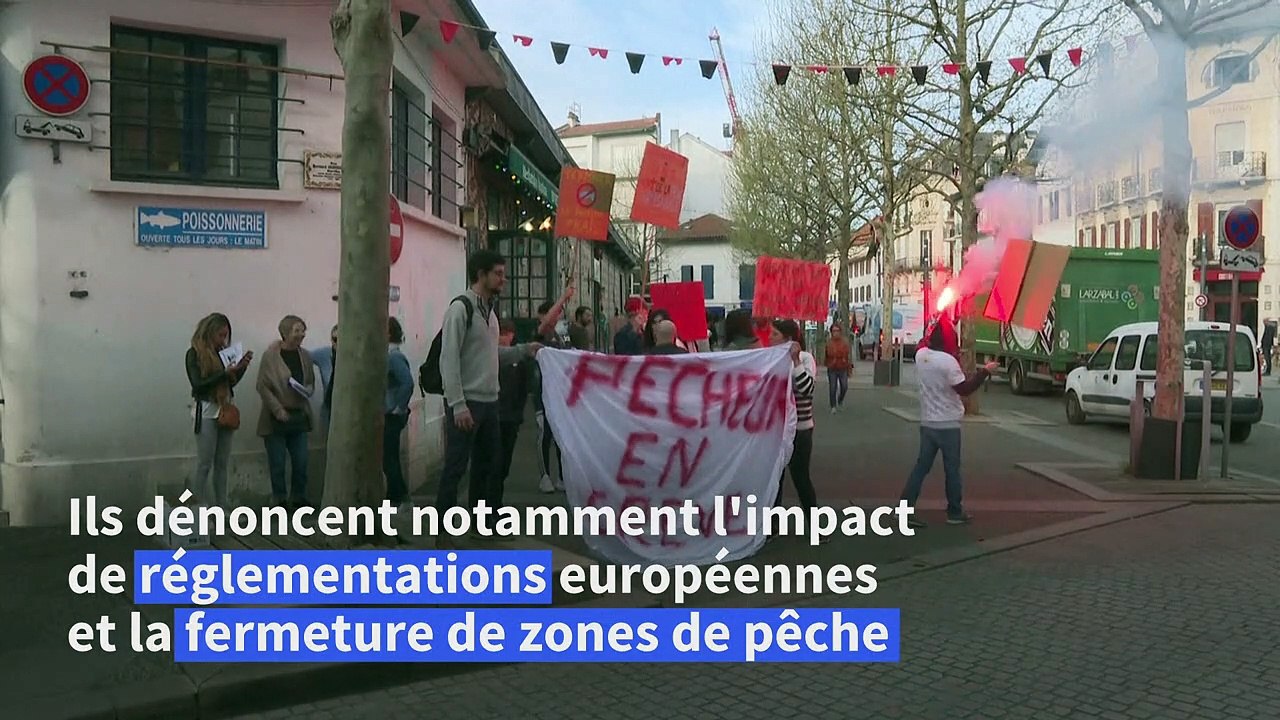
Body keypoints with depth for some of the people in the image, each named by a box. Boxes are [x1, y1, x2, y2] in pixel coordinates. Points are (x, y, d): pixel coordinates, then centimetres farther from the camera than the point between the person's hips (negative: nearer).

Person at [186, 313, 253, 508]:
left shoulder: (223, 352, 10)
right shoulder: (195, 353, -4)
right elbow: (198, 385, -11)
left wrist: (242, 366, 0)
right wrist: (225, 373, -18)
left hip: (225, 410, 5)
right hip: (206, 411, -5)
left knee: (222, 463, 7)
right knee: (205, 464, -3)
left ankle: (222, 507, 12)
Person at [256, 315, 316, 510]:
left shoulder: (305, 356, 5)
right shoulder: (271, 355, -10)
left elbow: (311, 383, 15)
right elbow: (262, 386, -10)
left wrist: (308, 391, -7)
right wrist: (278, 409, -15)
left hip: (299, 416, 4)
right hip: (276, 418, -4)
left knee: (301, 462, 6)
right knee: (277, 463, 3)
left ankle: (298, 499, 20)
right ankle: (280, 501, 15)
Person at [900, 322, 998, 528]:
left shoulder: (920, 355, 0)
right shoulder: (948, 361, -20)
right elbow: (964, 389, -16)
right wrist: (984, 372, -7)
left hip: (927, 422, 6)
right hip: (947, 424, -6)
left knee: (921, 465, 9)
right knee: (952, 469, 7)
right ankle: (955, 513, 19)